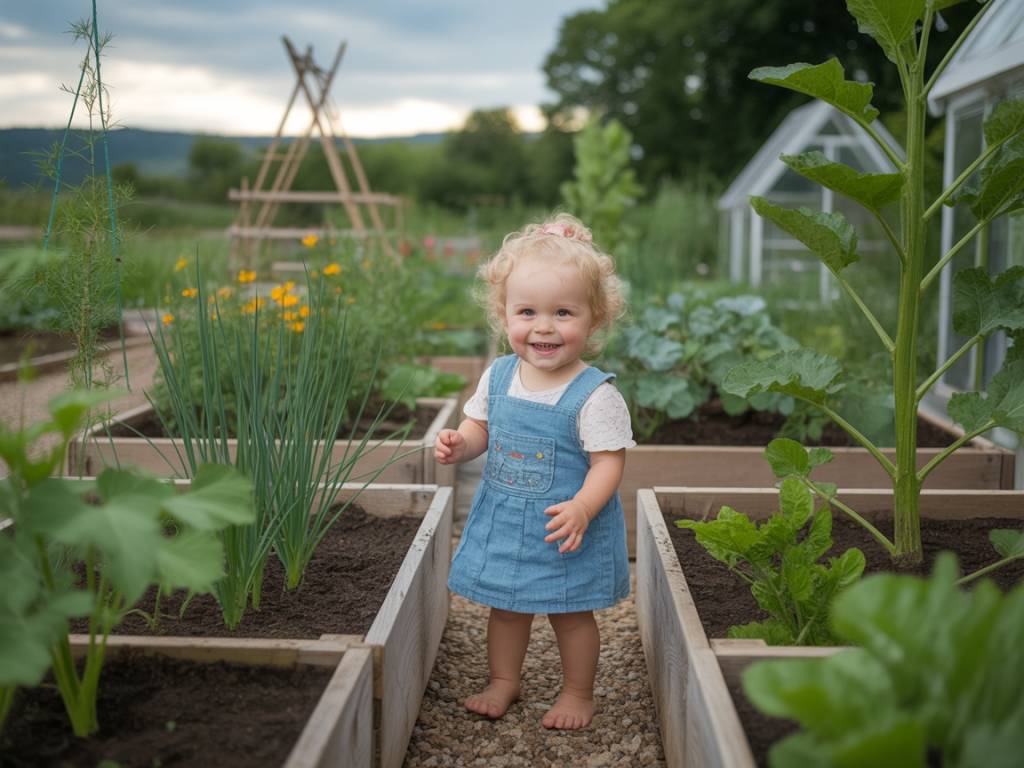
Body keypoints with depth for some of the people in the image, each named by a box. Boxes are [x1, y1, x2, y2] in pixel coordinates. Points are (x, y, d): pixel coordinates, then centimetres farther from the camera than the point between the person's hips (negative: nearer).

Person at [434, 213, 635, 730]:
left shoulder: (595, 395, -20)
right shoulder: (498, 376, -3)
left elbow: (608, 461, -20)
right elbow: (479, 427, 10)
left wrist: (582, 508, -34)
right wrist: (458, 444, -13)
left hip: (567, 529, -5)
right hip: (503, 522, 5)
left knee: (571, 611, 11)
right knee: (505, 606, 19)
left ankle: (577, 692, 33)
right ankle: (504, 681, 40)